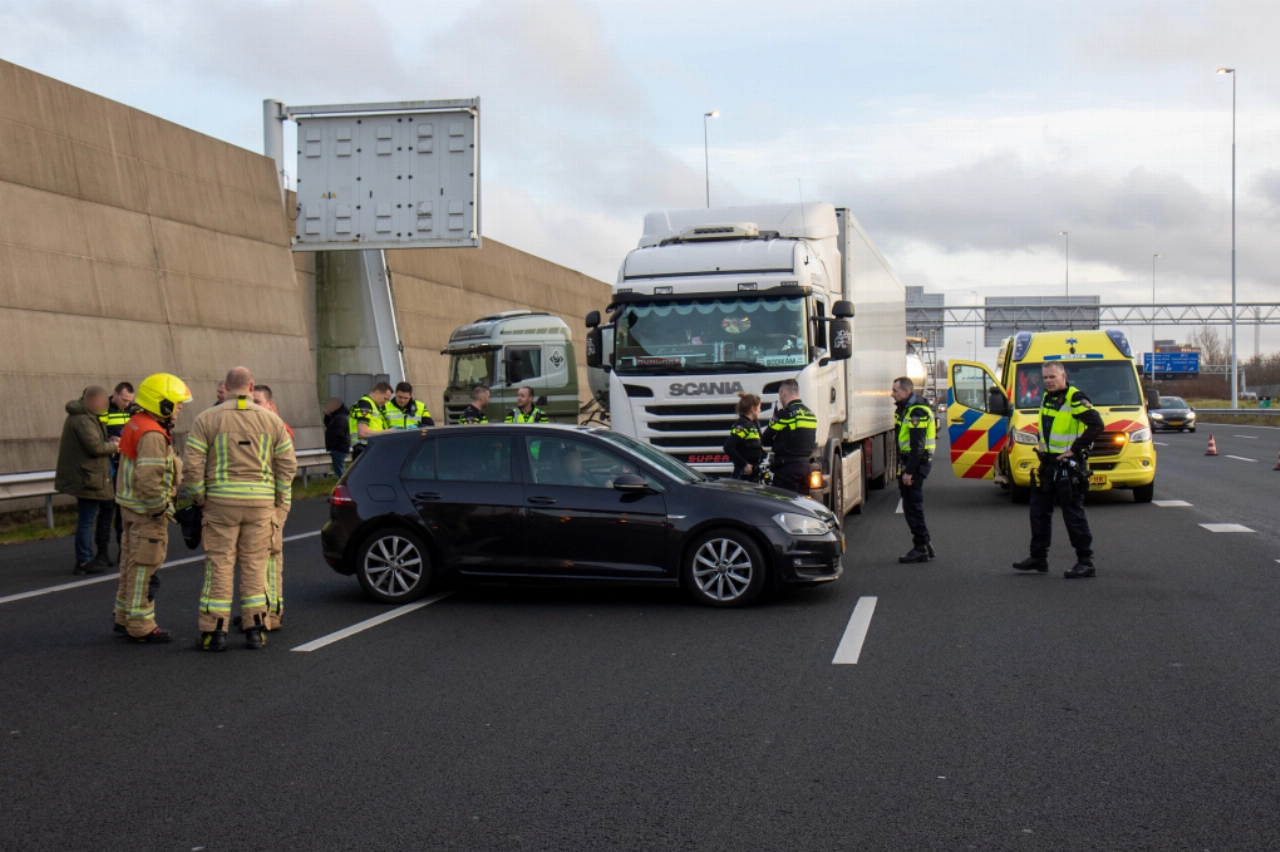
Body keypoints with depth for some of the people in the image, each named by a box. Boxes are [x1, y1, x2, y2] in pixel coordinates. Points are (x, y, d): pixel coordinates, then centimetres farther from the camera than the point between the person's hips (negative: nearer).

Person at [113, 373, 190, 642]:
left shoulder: (137, 424, 10)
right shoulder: (152, 435, -22)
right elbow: (148, 479, -29)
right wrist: (162, 507, -19)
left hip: (131, 505, 10)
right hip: (146, 510, -10)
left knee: (132, 563, 19)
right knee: (145, 568, -3)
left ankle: (125, 618, 30)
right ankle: (141, 626, 4)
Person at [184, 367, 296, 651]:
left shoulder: (206, 419, 0)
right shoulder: (271, 420, 6)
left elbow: (193, 465, -5)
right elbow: (287, 464, 6)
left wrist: (199, 498, 6)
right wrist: (281, 500, 13)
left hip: (221, 501, -1)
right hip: (261, 502, 2)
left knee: (219, 564, 3)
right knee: (255, 564, 8)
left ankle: (214, 630, 4)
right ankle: (255, 628, 10)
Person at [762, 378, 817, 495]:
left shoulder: (785, 413, -11)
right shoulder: (810, 413, 13)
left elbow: (765, 440, -9)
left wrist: (776, 441, 14)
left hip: (788, 467, -8)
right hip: (805, 465, 8)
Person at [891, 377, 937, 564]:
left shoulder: (917, 411, -17)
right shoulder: (906, 408, 16)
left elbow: (918, 445, -22)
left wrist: (909, 471, -24)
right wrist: (903, 467, 17)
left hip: (916, 463, -10)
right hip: (908, 461, 10)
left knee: (913, 506, -7)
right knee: (912, 506, 13)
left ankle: (920, 548, -2)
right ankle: (925, 546, 19)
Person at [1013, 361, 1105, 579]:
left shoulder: (1074, 399, -16)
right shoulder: (1046, 398, 12)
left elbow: (1096, 424, -26)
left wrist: (1075, 449, -23)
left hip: (1068, 465, -9)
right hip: (1048, 463, 9)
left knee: (1073, 514, -6)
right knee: (1039, 511, 12)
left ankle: (1086, 563, 0)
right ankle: (1038, 558, 21)